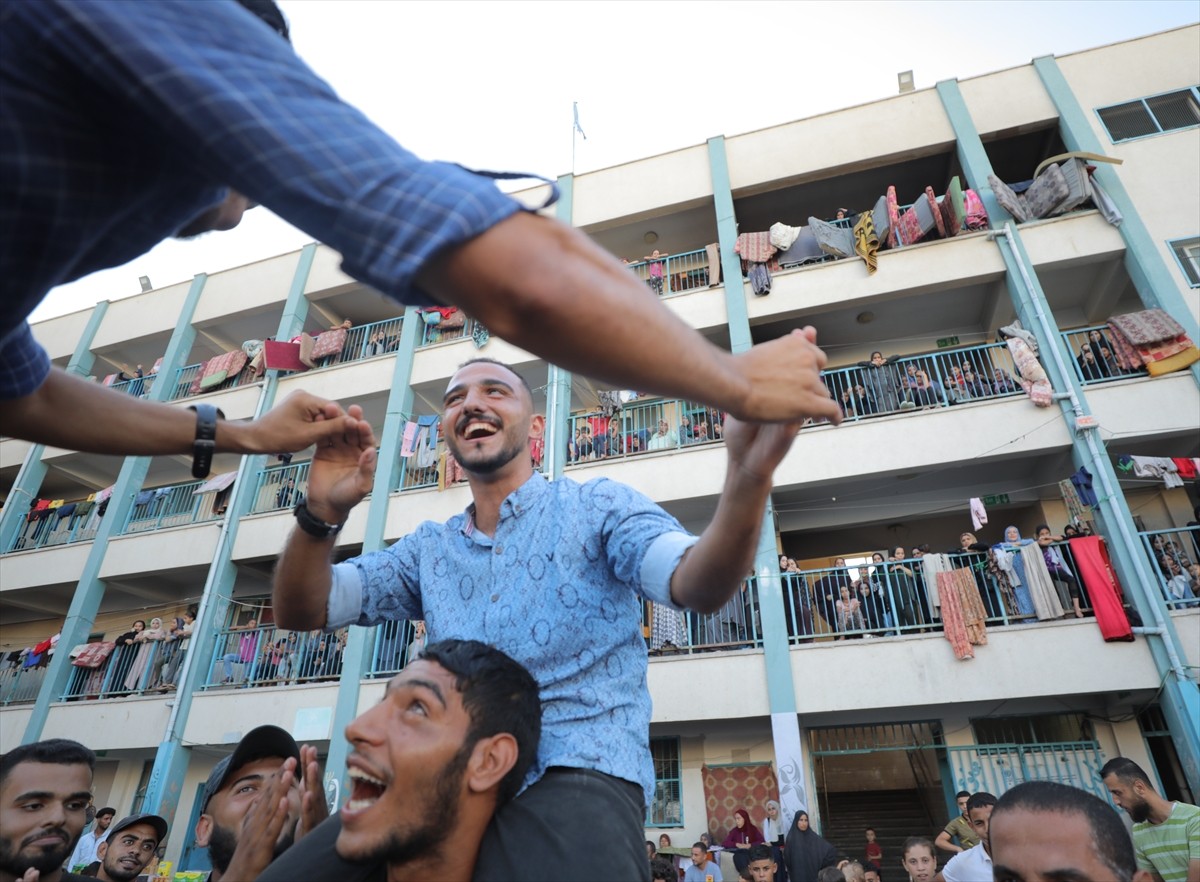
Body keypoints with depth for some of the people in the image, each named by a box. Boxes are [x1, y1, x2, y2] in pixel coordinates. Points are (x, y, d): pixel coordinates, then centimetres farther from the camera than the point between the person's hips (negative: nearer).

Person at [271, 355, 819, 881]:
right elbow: (301, 611, 10)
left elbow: (697, 588, -13)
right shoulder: (429, 549, 15)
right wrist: (321, 515, -11)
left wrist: (747, 481, -34)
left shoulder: (597, 507, 3)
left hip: (576, 776, -5)